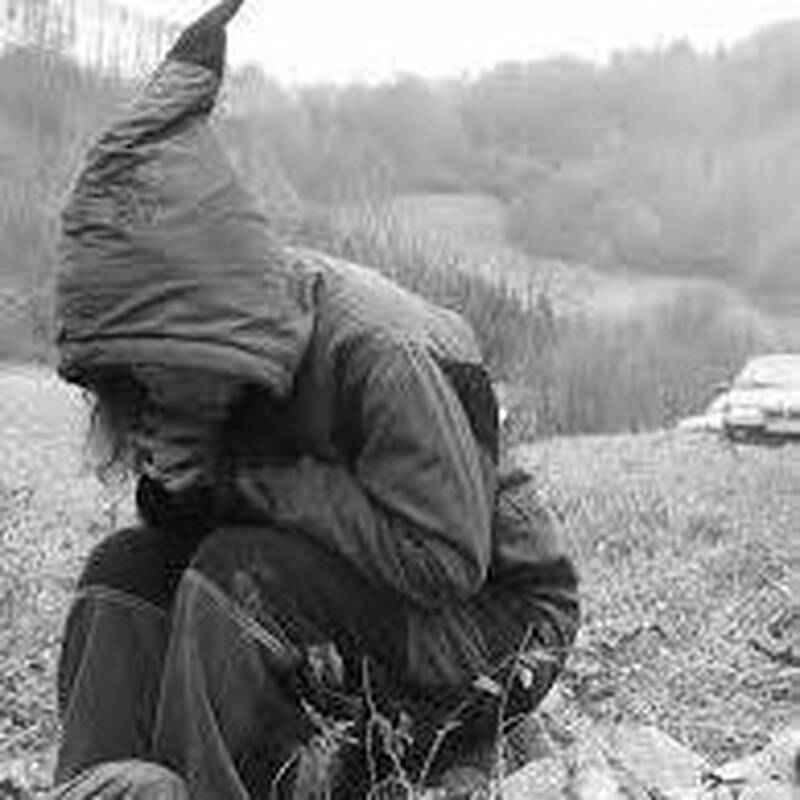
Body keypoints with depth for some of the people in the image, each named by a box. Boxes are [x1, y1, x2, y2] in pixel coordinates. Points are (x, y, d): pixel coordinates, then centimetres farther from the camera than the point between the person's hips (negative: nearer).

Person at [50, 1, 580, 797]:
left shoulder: (384, 351, -28)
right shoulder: (240, 336, -4)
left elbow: (445, 559, -29)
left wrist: (250, 476, -26)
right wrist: (176, 490, -19)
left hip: (491, 609, -7)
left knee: (236, 576, -30)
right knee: (124, 569, -9)